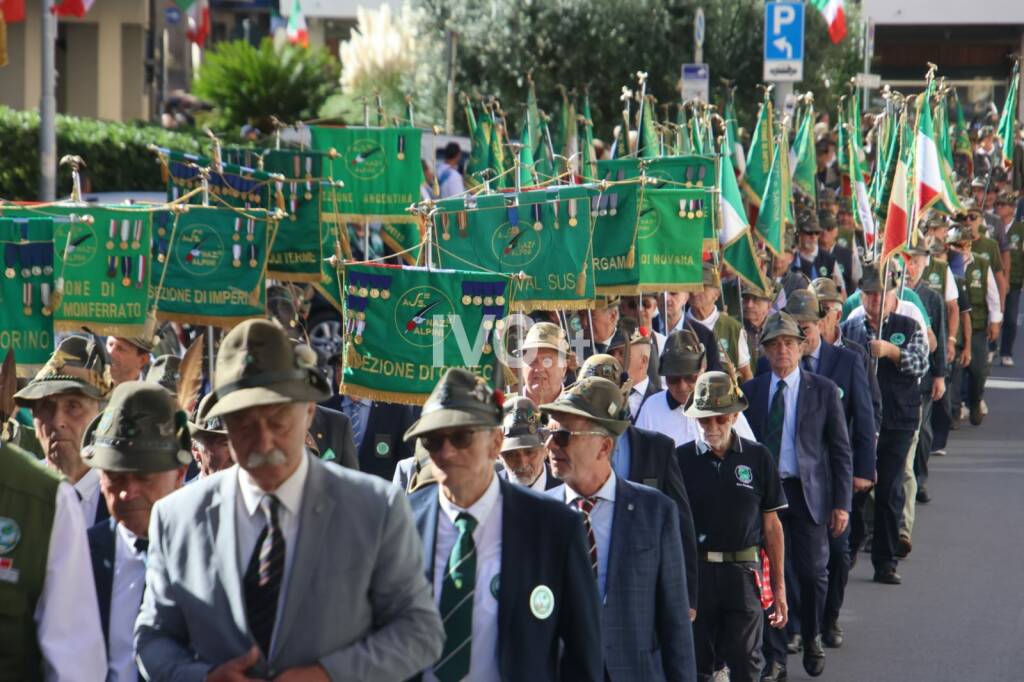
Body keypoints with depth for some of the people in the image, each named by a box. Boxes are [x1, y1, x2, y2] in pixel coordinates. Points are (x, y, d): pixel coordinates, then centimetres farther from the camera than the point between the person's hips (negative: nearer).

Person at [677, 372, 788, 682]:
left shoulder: (757, 458, 3)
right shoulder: (681, 459, 2)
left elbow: (771, 525, 7)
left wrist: (779, 586, 5)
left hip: (743, 574, 0)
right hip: (694, 573, 0)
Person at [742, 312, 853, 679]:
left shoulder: (823, 390, 2)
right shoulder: (750, 391, 6)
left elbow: (841, 451, 2)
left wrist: (841, 503, -4)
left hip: (809, 493, -1)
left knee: (813, 573, 1)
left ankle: (812, 640, 27)